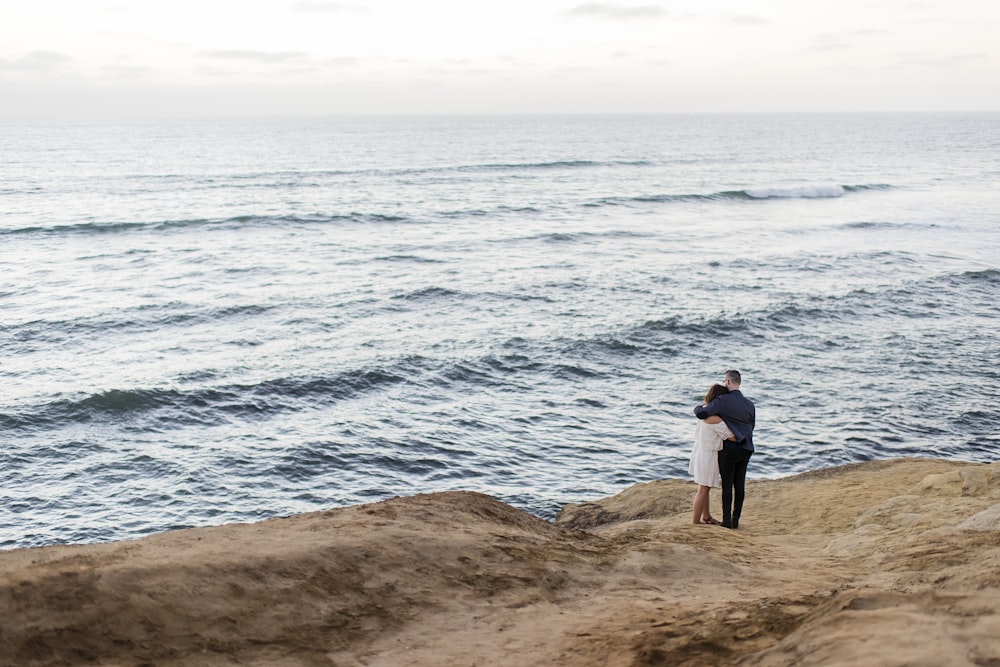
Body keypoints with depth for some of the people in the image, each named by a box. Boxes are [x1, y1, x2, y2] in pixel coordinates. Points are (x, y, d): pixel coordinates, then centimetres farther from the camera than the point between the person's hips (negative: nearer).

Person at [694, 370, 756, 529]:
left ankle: (727, 520, 3)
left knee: (727, 485, 2)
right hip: (746, 449, 5)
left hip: (728, 448, -5)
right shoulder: (749, 404, 6)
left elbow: (702, 414, -20)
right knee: (740, 485, 8)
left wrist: (698, 407, 2)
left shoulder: (722, 401, -13)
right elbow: (751, 426, 15)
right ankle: (736, 519, 12)